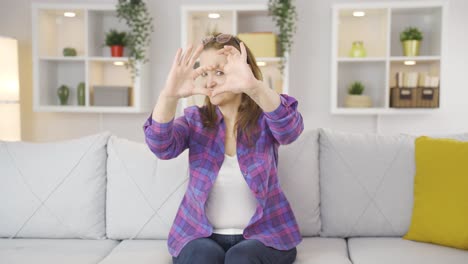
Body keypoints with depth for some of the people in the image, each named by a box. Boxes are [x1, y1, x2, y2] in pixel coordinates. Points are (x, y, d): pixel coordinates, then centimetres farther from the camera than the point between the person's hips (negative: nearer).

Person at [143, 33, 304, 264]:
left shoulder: (264, 119, -4)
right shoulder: (194, 119, 1)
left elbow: (290, 128, -28)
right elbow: (161, 146, -18)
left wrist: (254, 86, -47)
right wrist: (169, 95, -38)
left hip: (264, 234, -1)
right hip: (200, 235, 1)